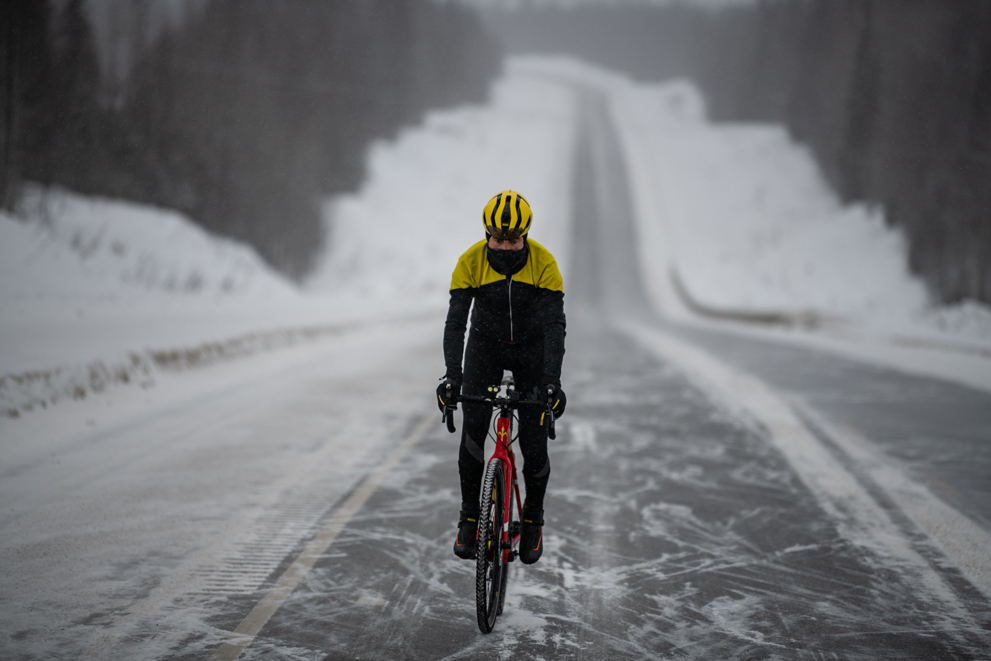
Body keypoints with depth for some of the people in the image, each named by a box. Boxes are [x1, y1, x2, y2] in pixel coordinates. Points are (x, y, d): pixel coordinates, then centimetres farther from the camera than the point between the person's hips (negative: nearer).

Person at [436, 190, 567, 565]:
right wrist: (452, 375, -36)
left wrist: (552, 381, -39)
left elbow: (555, 326, -28)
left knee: (534, 442, -8)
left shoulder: (544, 264, -25)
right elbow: (456, 322, -24)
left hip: (531, 350, -1)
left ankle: (533, 519, 14)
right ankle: (469, 517, 0)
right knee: (472, 430, -16)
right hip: (485, 347, 1)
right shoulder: (471, 262, -22)